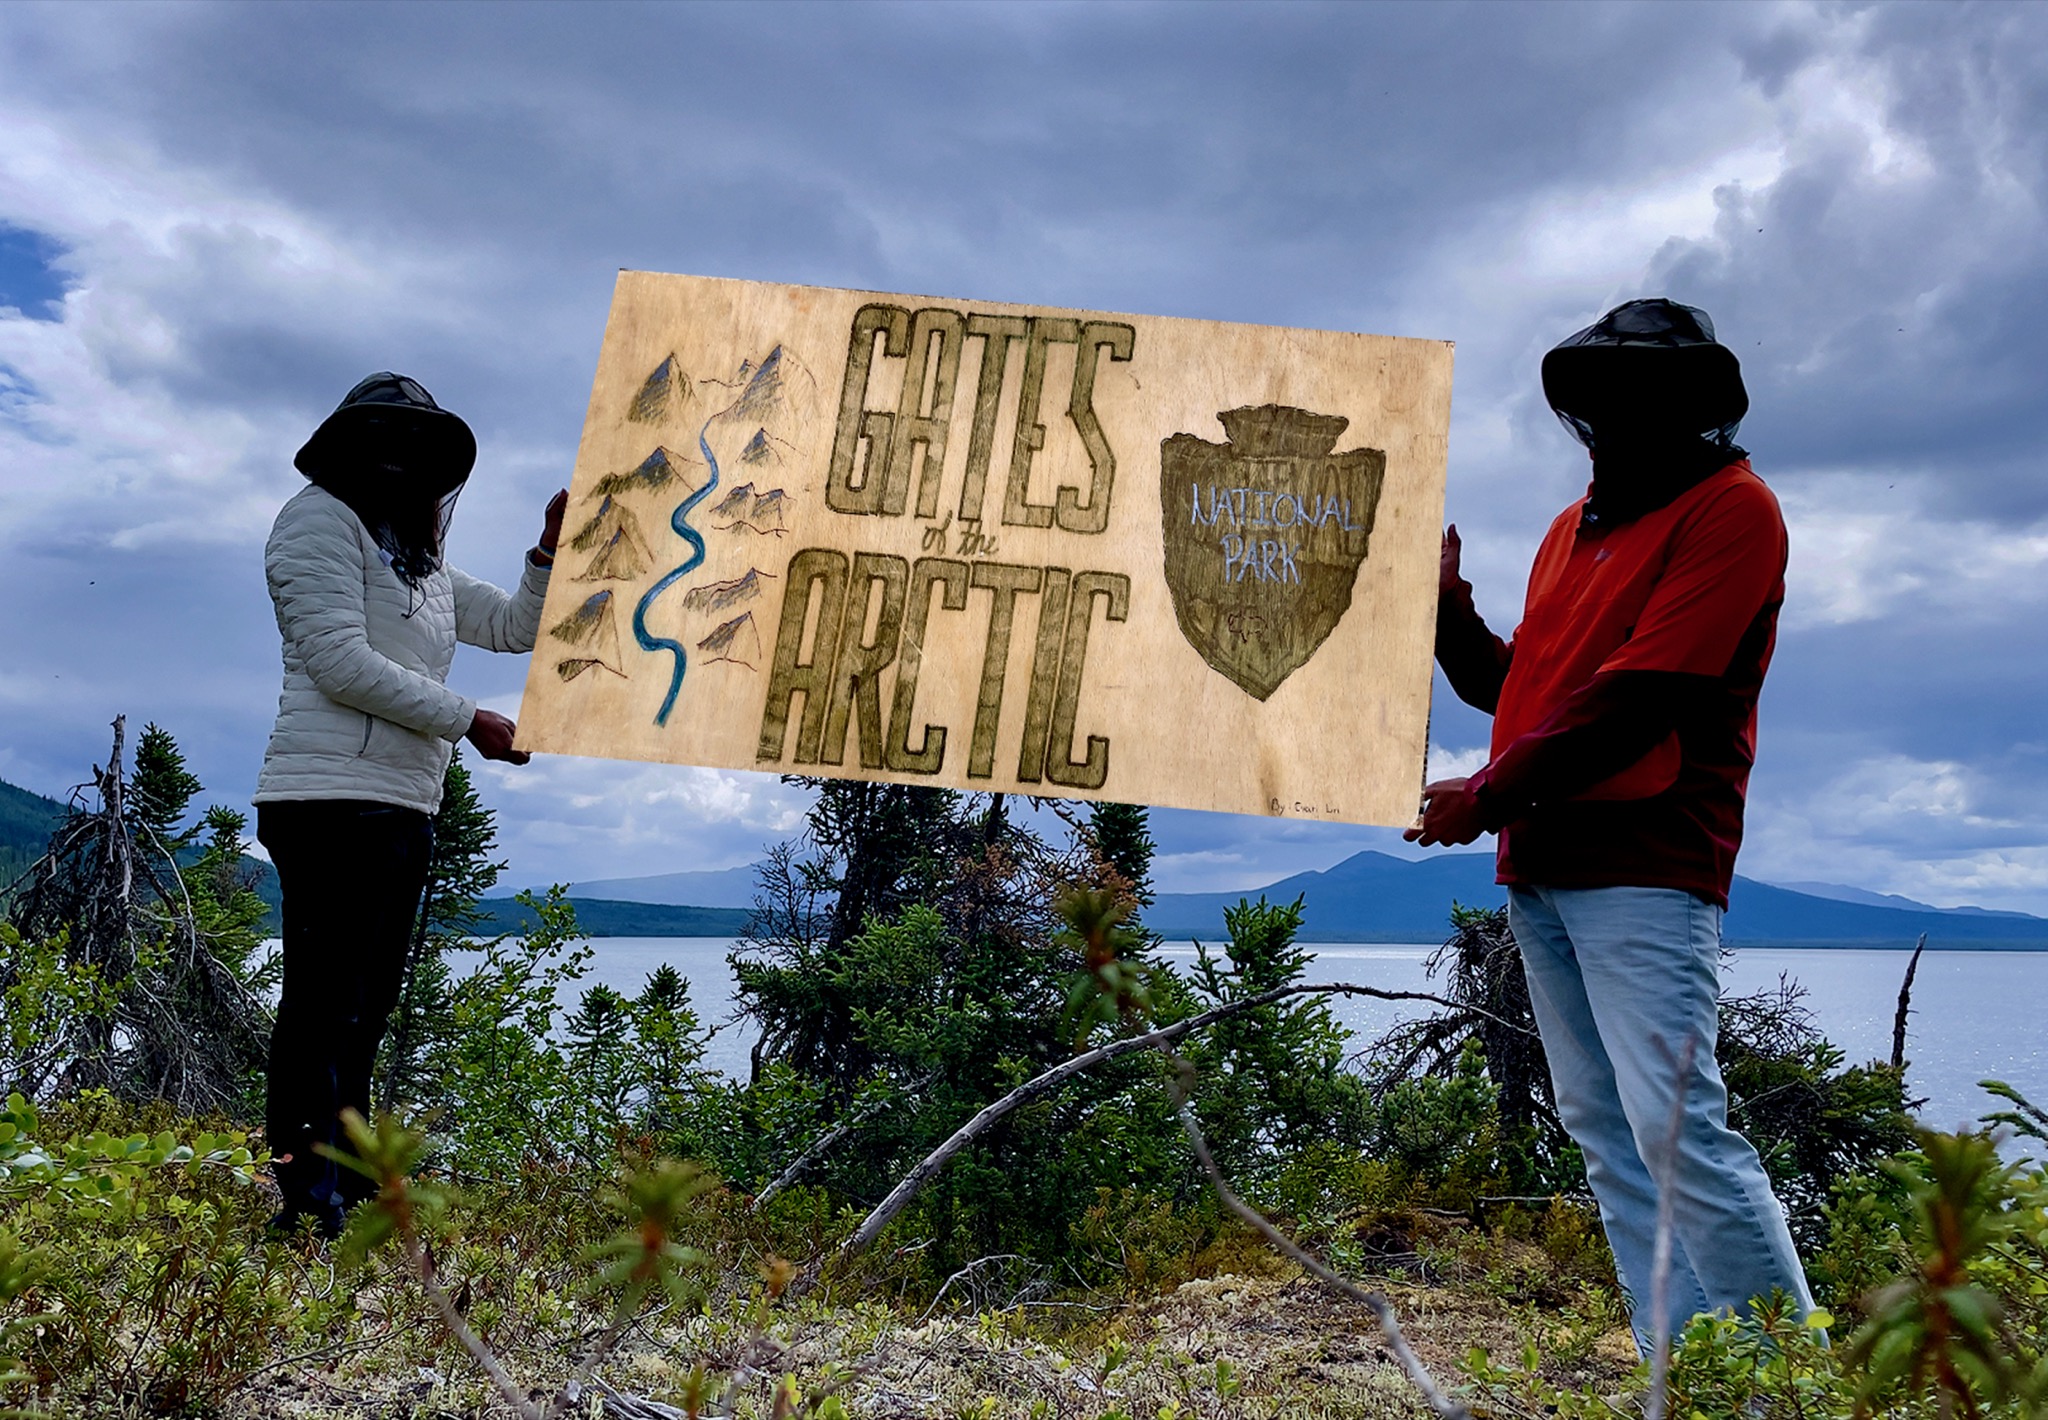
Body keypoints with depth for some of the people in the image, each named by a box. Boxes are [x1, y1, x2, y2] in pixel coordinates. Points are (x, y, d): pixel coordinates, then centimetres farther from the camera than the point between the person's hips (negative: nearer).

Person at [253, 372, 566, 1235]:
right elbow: (341, 661, -12)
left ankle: (348, 1190, 13)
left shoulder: (422, 563, 25)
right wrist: (468, 721, -10)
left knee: (365, 1009, 8)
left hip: (404, 809, 9)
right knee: (325, 1007, -10)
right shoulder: (322, 519, 0)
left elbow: (517, 627, 28)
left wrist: (551, 551, 11)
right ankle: (307, 1200, -8)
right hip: (333, 800, -9)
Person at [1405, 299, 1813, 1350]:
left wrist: (1487, 798, -11)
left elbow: (1642, 699, -14)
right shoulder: (1574, 526, 21)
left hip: (1645, 866, -8)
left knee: (1676, 1126, -13)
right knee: (1600, 1128, 6)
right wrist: (1449, 612, 4)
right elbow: (1515, 688, 21)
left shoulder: (1731, 508, -4)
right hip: (1540, 868, 8)